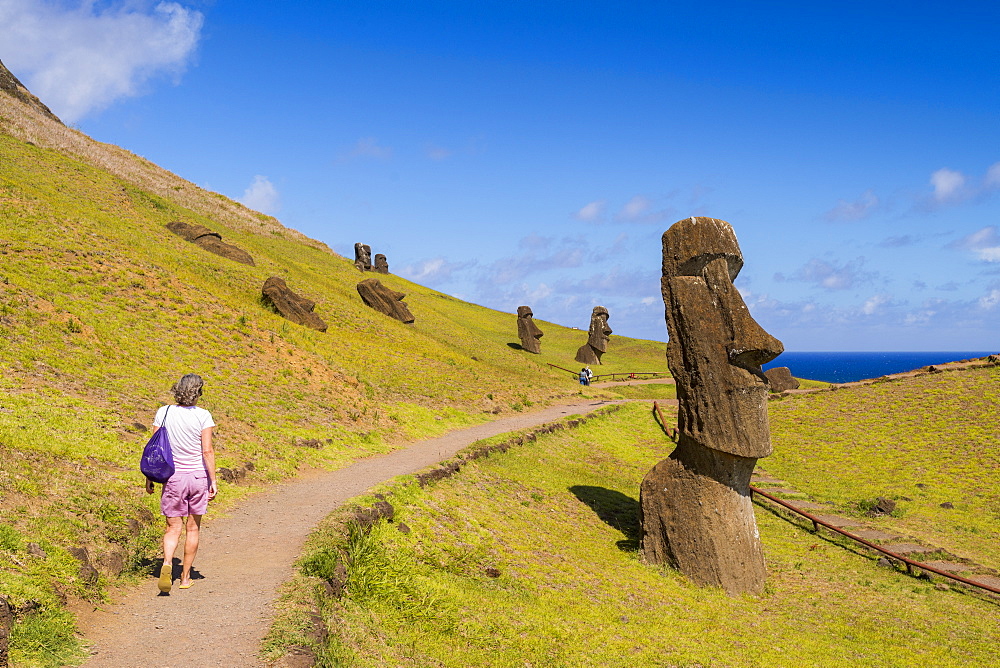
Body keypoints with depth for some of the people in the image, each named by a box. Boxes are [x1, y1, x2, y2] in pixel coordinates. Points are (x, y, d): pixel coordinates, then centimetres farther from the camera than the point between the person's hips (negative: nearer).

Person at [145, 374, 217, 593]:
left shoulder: (163, 413, -2)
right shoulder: (203, 416, -9)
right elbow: (207, 451, -11)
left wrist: (149, 477, 9)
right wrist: (213, 481, -5)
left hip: (173, 476, 1)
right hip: (198, 476, -1)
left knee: (173, 528, 8)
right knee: (192, 529, 13)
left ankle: (167, 563, -20)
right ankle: (185, 577, 20)